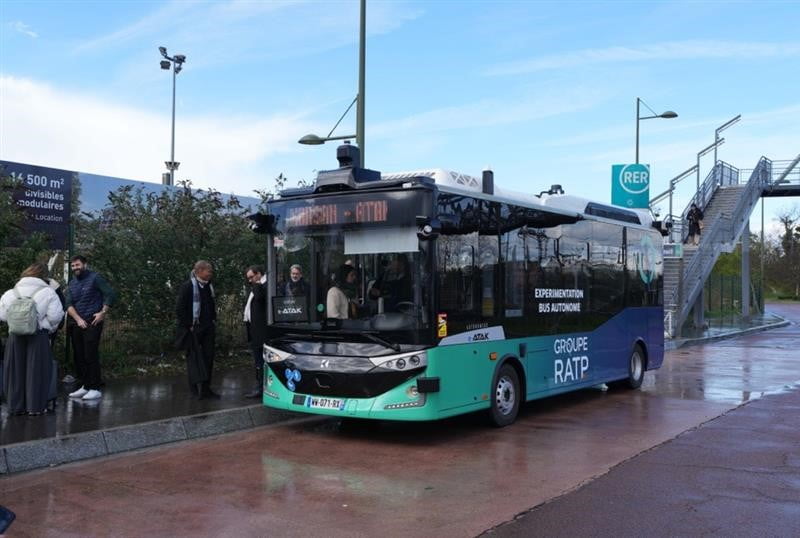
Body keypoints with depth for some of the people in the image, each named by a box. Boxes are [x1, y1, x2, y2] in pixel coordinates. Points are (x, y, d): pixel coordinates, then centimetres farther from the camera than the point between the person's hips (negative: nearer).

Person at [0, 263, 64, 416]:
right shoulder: (47, 292, -4)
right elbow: (55, 316, -9)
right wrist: (50, 328, 10)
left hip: (16, 336, 3)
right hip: (38, 336, -3)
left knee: (16, 371, 11)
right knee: (36, 371, 4)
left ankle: (16, 406, 17)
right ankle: (35, 406, 5)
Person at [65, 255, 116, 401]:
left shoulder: (94, 278, -3)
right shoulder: (72, 284, 15)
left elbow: (110, 294, -10)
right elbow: (69, 304, 5)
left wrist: (103, 313, -14)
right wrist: (78, 319, -10)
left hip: (92, 323, -7)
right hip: (76, 323, 7)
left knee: (91, 356, -9)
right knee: (79, 356, 8)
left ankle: (95, 388, -5)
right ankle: (85, 386, 17)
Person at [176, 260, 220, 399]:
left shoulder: (209, 287, 12)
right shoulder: (187, 286, -11)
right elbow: (180, 309, -14)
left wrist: (213, 320, 15)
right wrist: (188, 326, -15)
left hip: (208, 329, 7)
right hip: (193, 330, -7)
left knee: (208, 357, 6)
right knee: (195, 357, -5)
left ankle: (205, 388, 13)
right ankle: (197, 387, -5)